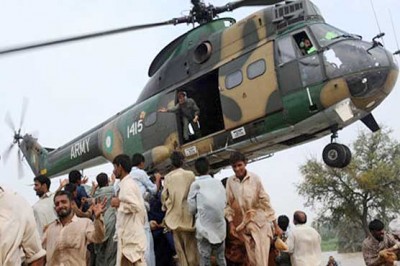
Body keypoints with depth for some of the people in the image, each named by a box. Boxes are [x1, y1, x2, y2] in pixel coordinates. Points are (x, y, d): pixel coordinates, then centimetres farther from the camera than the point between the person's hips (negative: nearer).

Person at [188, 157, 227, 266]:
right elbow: (224, 202, 6)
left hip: (204, 226, -3)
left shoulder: (195, 184, -6)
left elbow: (192, 208, -2)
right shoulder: (218, 182, 2)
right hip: (220, 226, 4)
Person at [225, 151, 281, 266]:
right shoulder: (230, 181, -3)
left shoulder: (255, 178, -11)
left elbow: (265, 201, -7)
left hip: (261, 222, -3)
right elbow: (228, 204, 7)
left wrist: (275, 225, -5)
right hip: (245, 224, 3)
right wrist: (231, 223, 2)